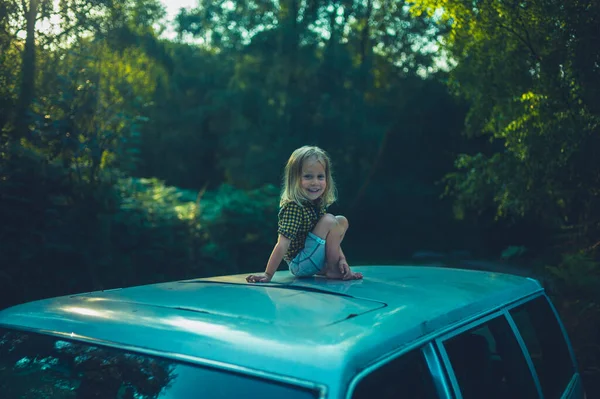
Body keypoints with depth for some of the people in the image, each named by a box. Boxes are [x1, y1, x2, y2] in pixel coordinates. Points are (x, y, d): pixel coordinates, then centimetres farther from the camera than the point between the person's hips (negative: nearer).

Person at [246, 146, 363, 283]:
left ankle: (323, 269, 7)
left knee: (342, 221, 12)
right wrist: (268, 275, -27)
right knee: (329, 221, -19)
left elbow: (332, 236, 8)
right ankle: (333, 270, -3)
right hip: (299, 265, -9)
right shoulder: (293, 207, -24)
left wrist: (341, 259, -2)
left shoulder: (319, 203, 1)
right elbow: (282, 244, -28)